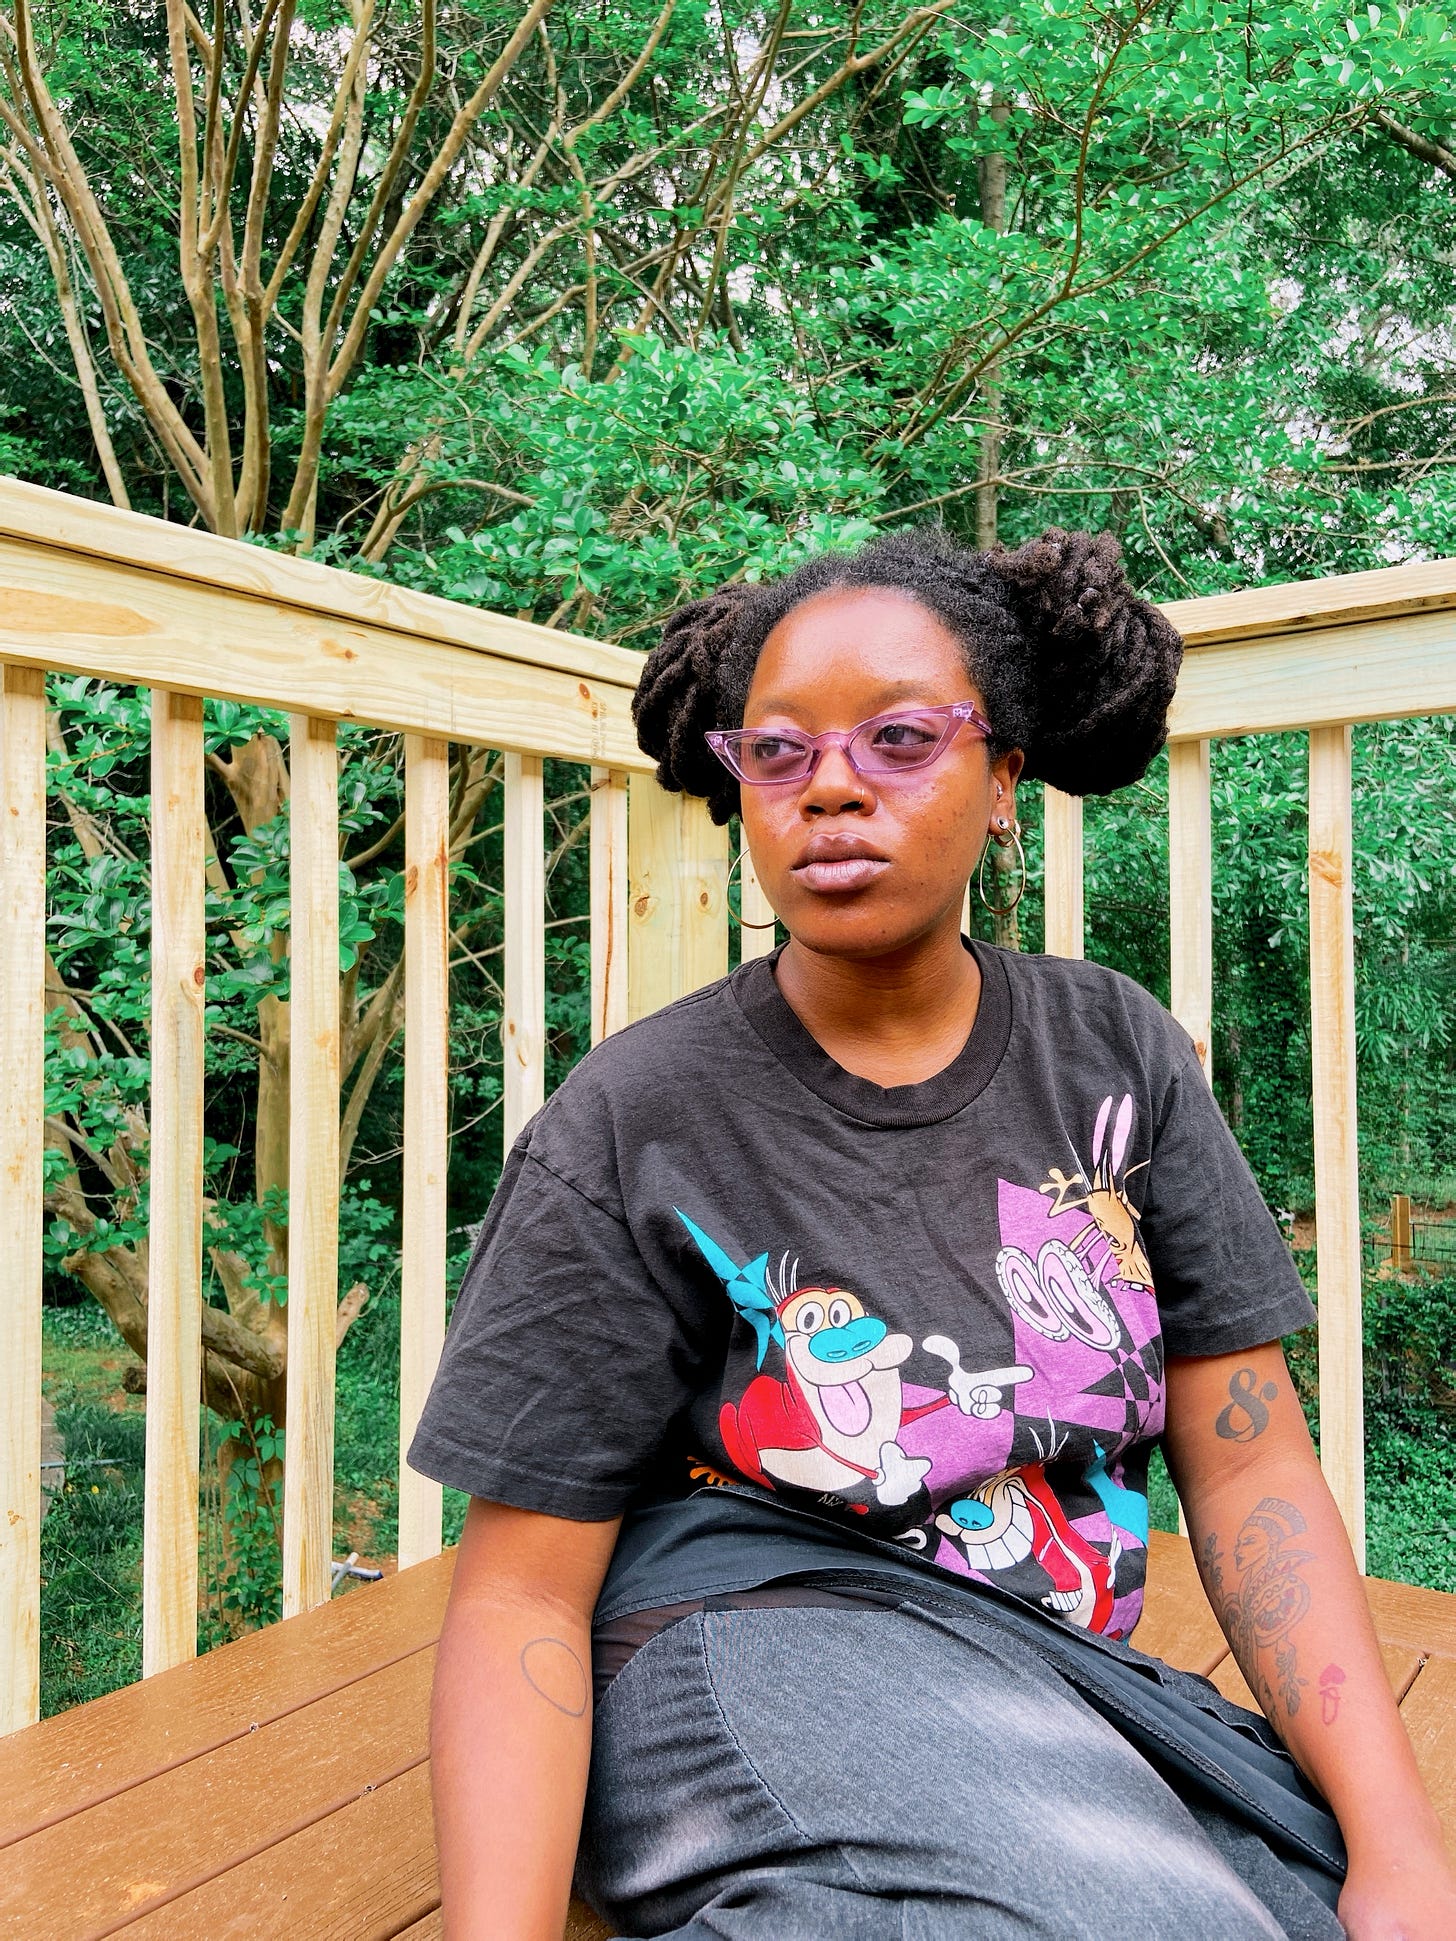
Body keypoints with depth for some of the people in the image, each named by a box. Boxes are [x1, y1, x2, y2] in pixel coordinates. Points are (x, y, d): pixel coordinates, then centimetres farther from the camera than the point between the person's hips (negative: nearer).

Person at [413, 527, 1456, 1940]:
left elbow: (1248, 1465, 0)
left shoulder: (1118, 1057, 0)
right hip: (753, 1648, -4)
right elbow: (521, 1597, -9)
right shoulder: (629, 1131, -11)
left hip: (1070, 1671, 5)